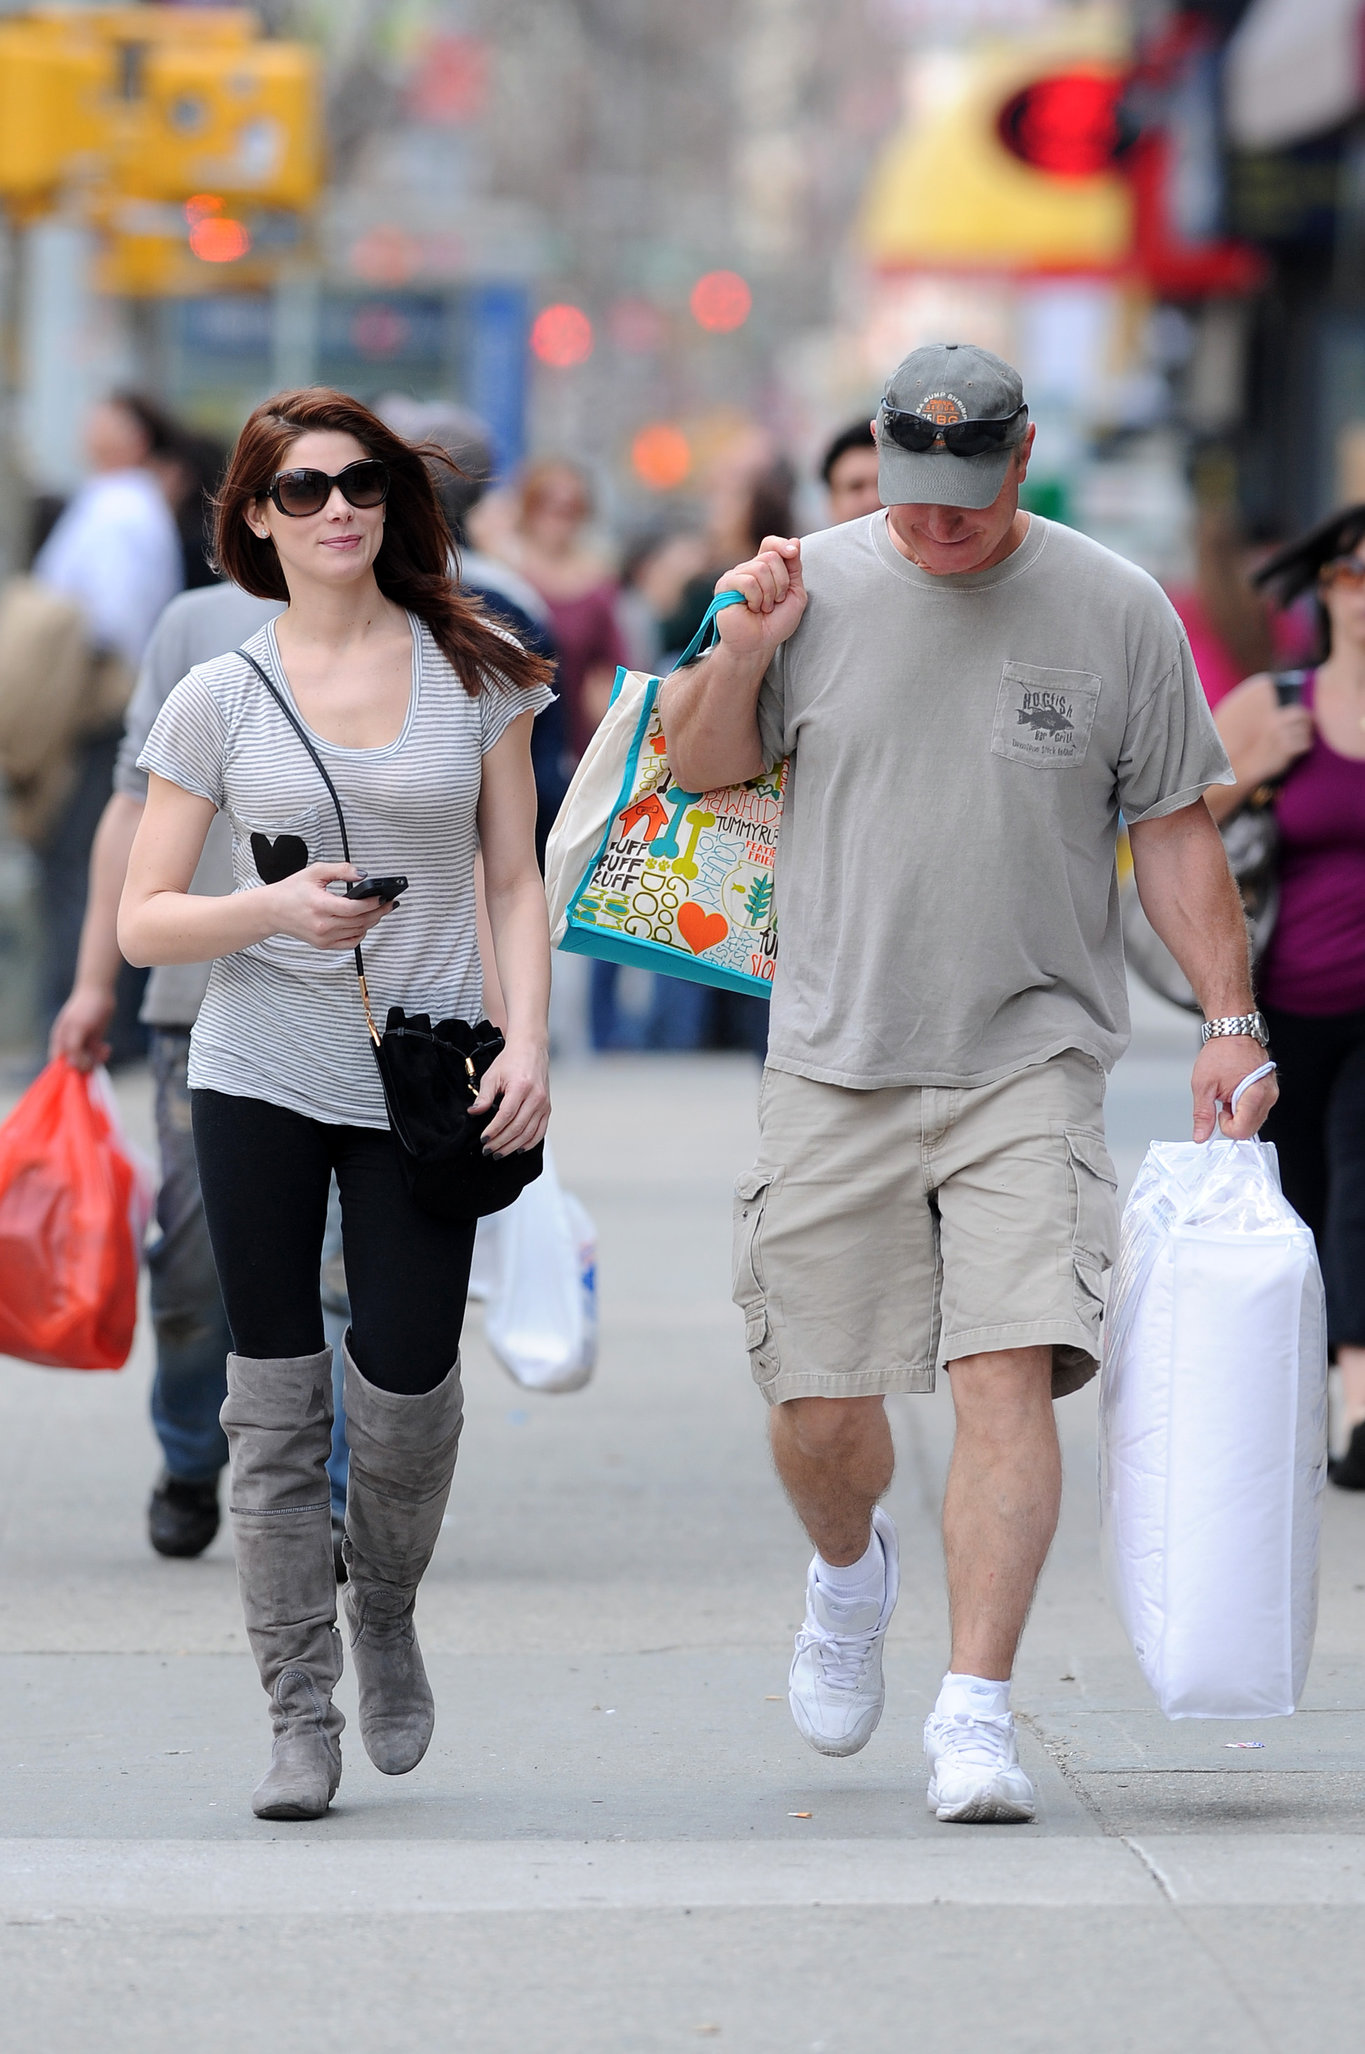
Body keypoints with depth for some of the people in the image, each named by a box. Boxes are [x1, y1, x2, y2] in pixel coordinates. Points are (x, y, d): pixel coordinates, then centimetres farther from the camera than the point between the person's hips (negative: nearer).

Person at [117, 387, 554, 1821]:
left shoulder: (472, 674, 4)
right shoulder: (219, 699, 2)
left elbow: (515, 884, 7)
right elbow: (141, 921, 2)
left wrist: (525, 1044, -7)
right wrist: (275, 911, -16)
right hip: (259, 1080, 0)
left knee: (407, 1381, -6)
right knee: (274, 1401, -1)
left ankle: (385, 1611, 25)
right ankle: (301, 1716, 7)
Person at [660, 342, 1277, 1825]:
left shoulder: (1115, 612, 1)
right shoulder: (813, 585, 3)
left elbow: (1174, 827, 7)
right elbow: (695, 766, 12)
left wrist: (1228, 1016, 0)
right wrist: (742, 654, -7)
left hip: (1031, 1058, -1)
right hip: (837, 1061, 1)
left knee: (1008, 1376, -15)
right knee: (819, 1409, 4)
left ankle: (975, 1716, -13)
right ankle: (849, 1571, 38)